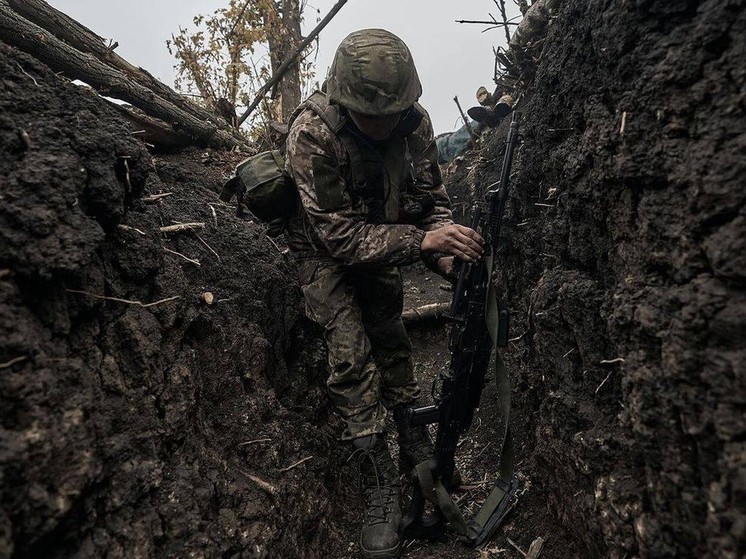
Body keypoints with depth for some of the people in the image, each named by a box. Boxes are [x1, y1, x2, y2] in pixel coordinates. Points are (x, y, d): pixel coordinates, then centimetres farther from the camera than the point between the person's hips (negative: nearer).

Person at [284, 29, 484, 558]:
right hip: (325, 249, -4)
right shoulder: (312, 134, -32)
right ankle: (381, 489, -1)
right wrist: (421, 241, -42)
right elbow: (337, 235, -33)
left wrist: (446, 249, -26)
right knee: (351, 356, -14)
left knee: (392, 342, 11)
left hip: (379, 243, 5)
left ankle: (417, 446, 30)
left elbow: (433, 198, -6)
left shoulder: (415, 121, -17)